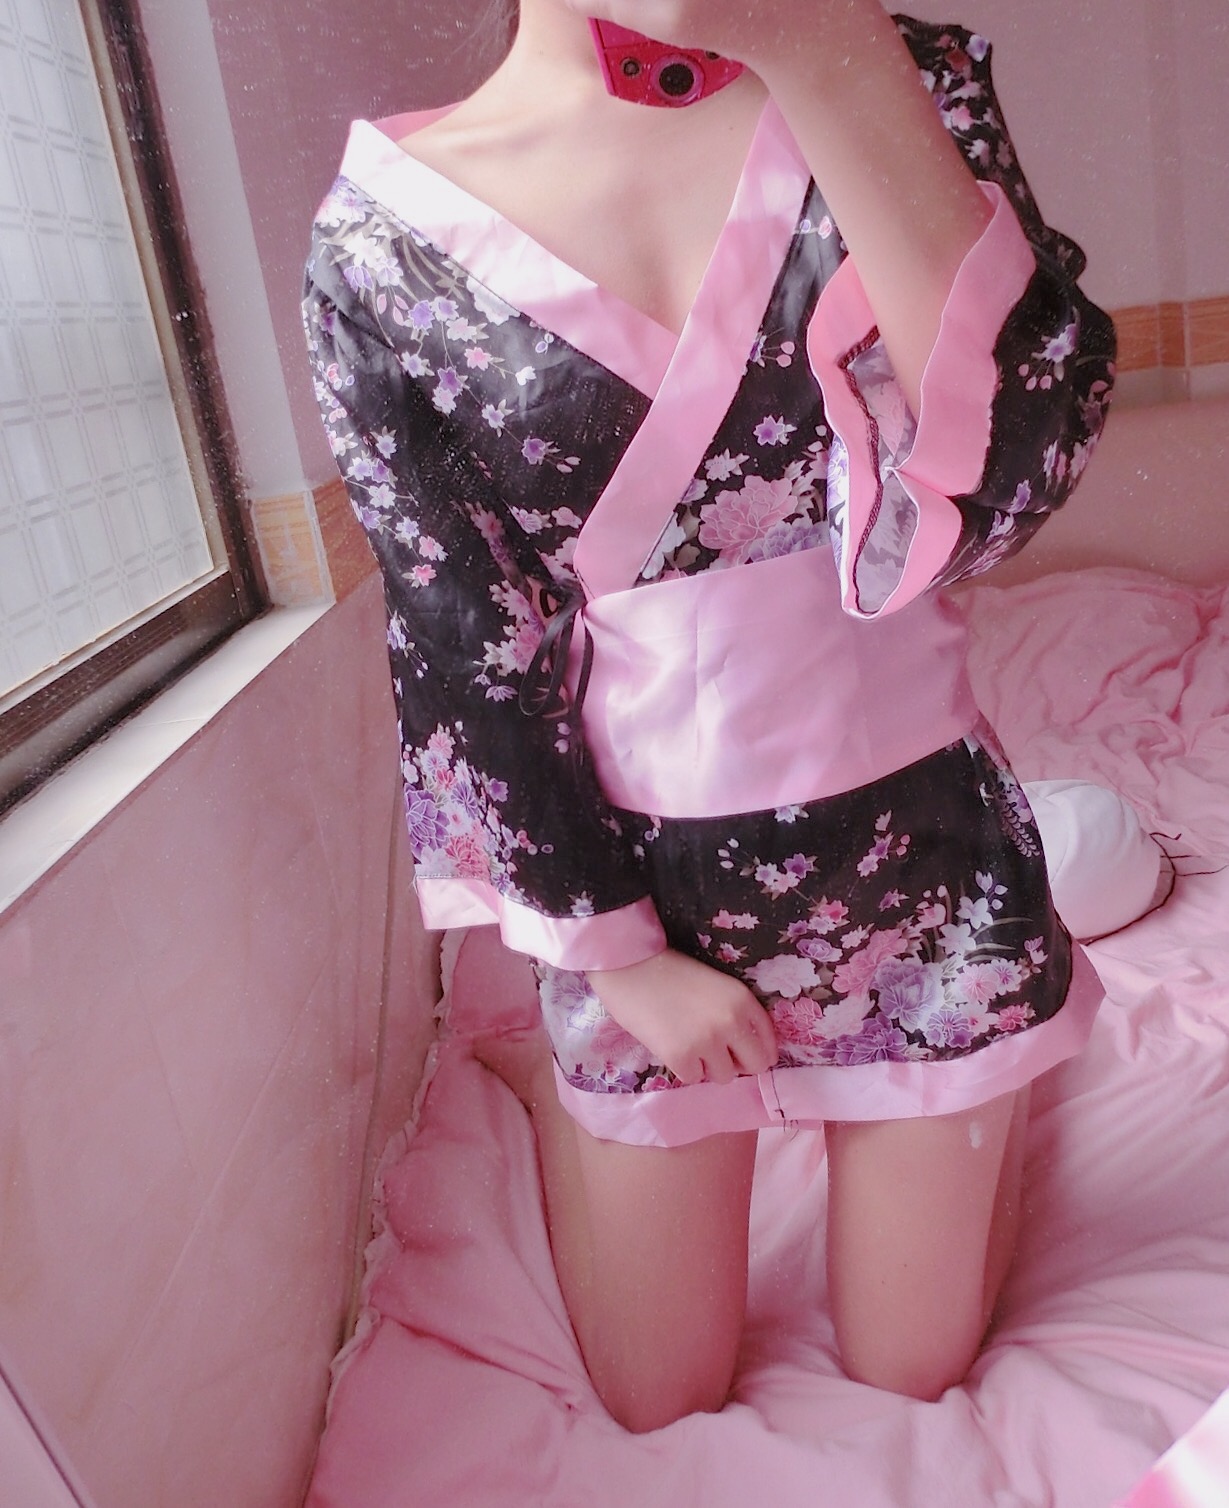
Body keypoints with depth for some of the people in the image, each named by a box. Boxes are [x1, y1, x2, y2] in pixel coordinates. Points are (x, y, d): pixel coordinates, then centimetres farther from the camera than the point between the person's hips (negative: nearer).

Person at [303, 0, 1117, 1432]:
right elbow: (465, 643, -7)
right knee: (662, 1405, 21)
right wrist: (616, 951, -5)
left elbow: (1023, 463, -19)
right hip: (643, 874, -1)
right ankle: (539, 1061, 43)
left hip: (920, 839, 2)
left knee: (913, 1374, 21)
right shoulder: (386, 234, -9)